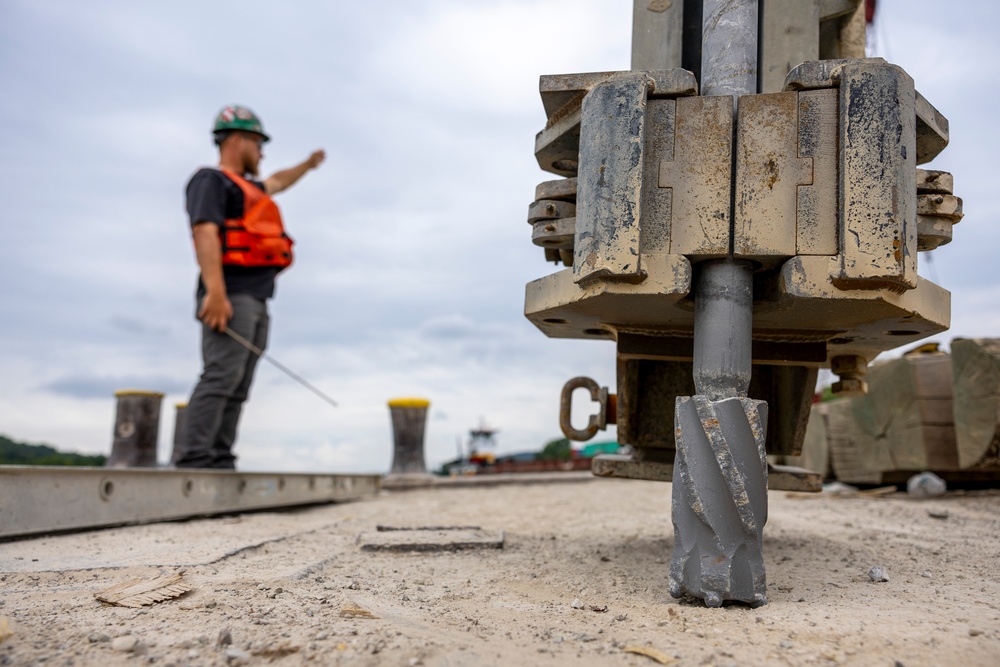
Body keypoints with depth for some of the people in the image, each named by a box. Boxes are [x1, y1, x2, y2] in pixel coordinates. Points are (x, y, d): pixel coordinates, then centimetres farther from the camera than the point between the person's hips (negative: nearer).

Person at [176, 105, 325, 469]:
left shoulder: (244, 187, 28)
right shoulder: (211, 179, 0)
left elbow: (276, 183, 50)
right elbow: (205, 233, -14)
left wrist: (308, 164, 65)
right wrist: (215, 292, -26)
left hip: (255, 301, 9)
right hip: (230, 296, -9)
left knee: (238, 387, 0)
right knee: (221, 376, -19)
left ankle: (220, 463, -3)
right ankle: (193, 461, -23)